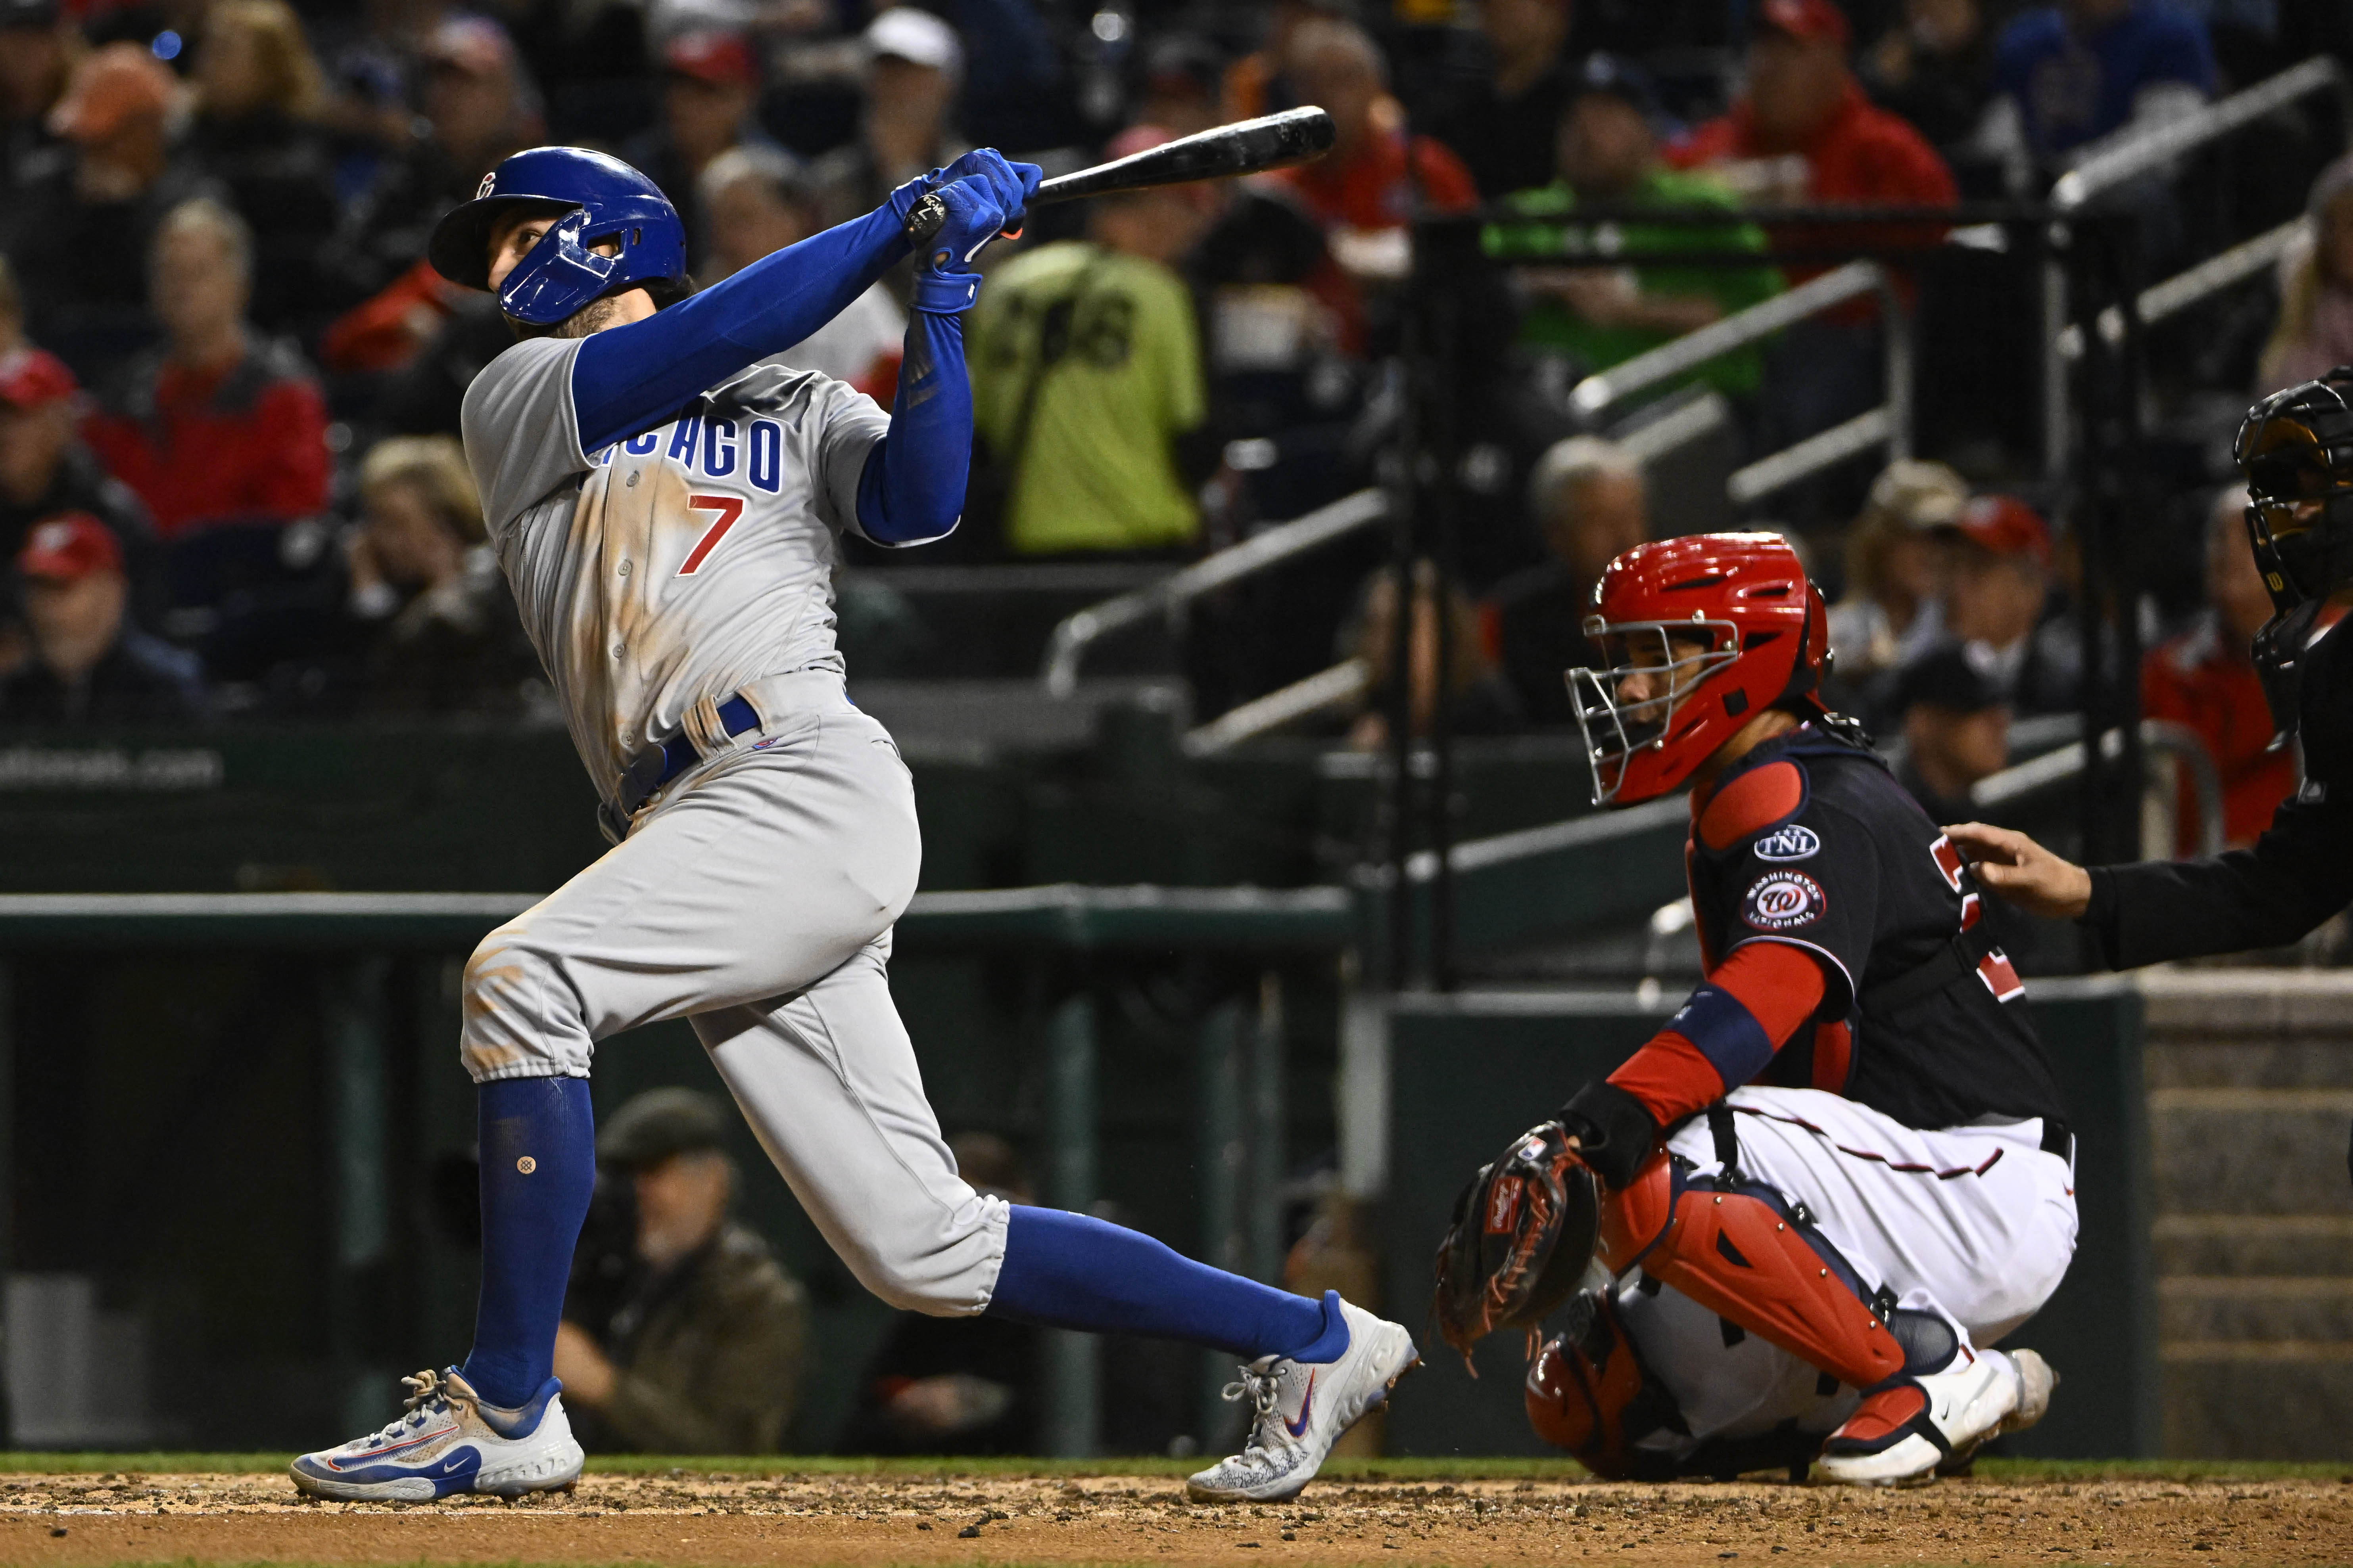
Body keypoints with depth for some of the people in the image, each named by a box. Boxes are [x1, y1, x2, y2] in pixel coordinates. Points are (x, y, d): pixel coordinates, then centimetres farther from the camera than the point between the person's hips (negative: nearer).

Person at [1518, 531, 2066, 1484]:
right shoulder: (1737, 811, 22)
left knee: (1655, 1178, -32)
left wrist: (1634, 1103, -46)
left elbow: (1786, 975, -32)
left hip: (1986, 1186, -11)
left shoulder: (1799, 799, -11)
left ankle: (1930, 1371, -18)